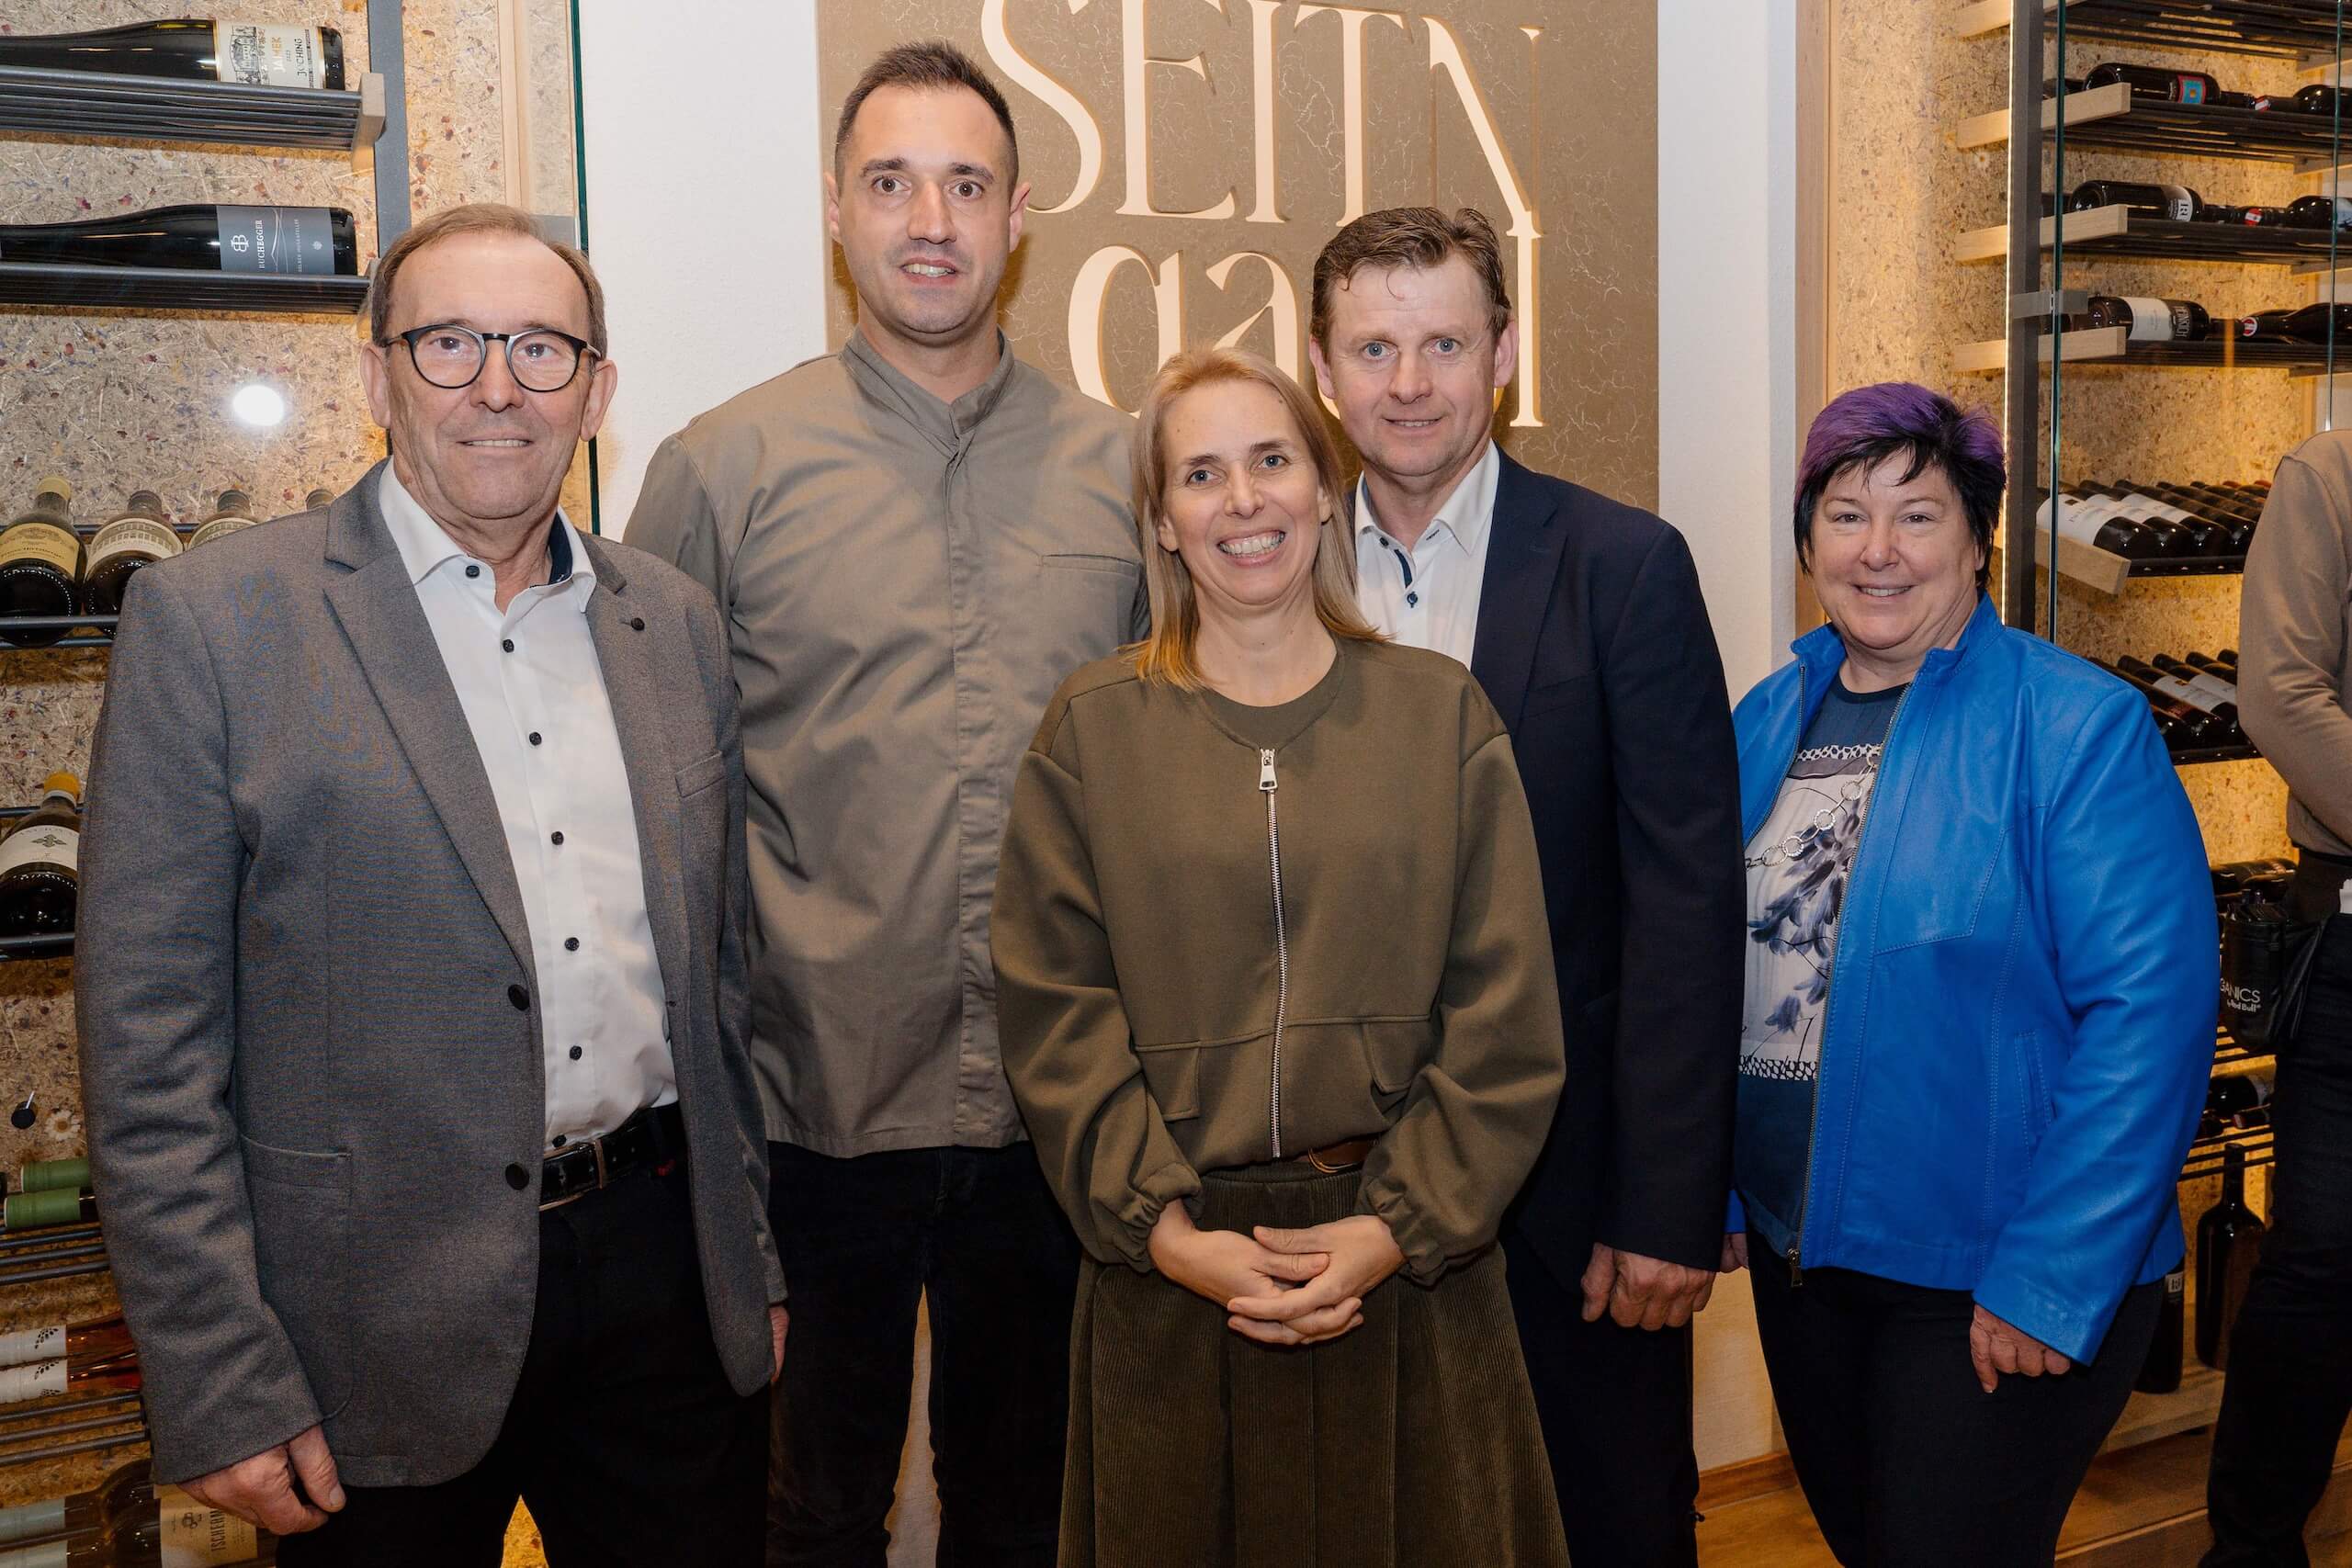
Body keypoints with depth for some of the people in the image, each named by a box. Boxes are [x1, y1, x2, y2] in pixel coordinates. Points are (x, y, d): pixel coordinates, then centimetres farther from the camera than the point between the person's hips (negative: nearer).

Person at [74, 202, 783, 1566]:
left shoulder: (676, 623, 7)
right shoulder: (212, 622, -7)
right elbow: (149, 1040, -8)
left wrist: (753, 1262, 14)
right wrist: (221, 1391, -10)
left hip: (665, 1270, 4)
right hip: (384, 1332, -4)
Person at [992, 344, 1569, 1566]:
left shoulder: (1442, 712, 3)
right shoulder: (1091, 729, 2)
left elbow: (1504, 1014, -1)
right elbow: (1055, 1012, -3)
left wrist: (1400, 1225, -9)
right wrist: (1165, 1229, -12)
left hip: (1410, 1274, 1)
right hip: (1168, 1280, 0)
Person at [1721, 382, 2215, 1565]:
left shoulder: (2082, 729, -12)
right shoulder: (1767, 722, 5)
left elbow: (2148, 1011, -18)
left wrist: (2051, 1283, -19)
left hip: (1991, 1279, -6)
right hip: (1796, 1249, 6)